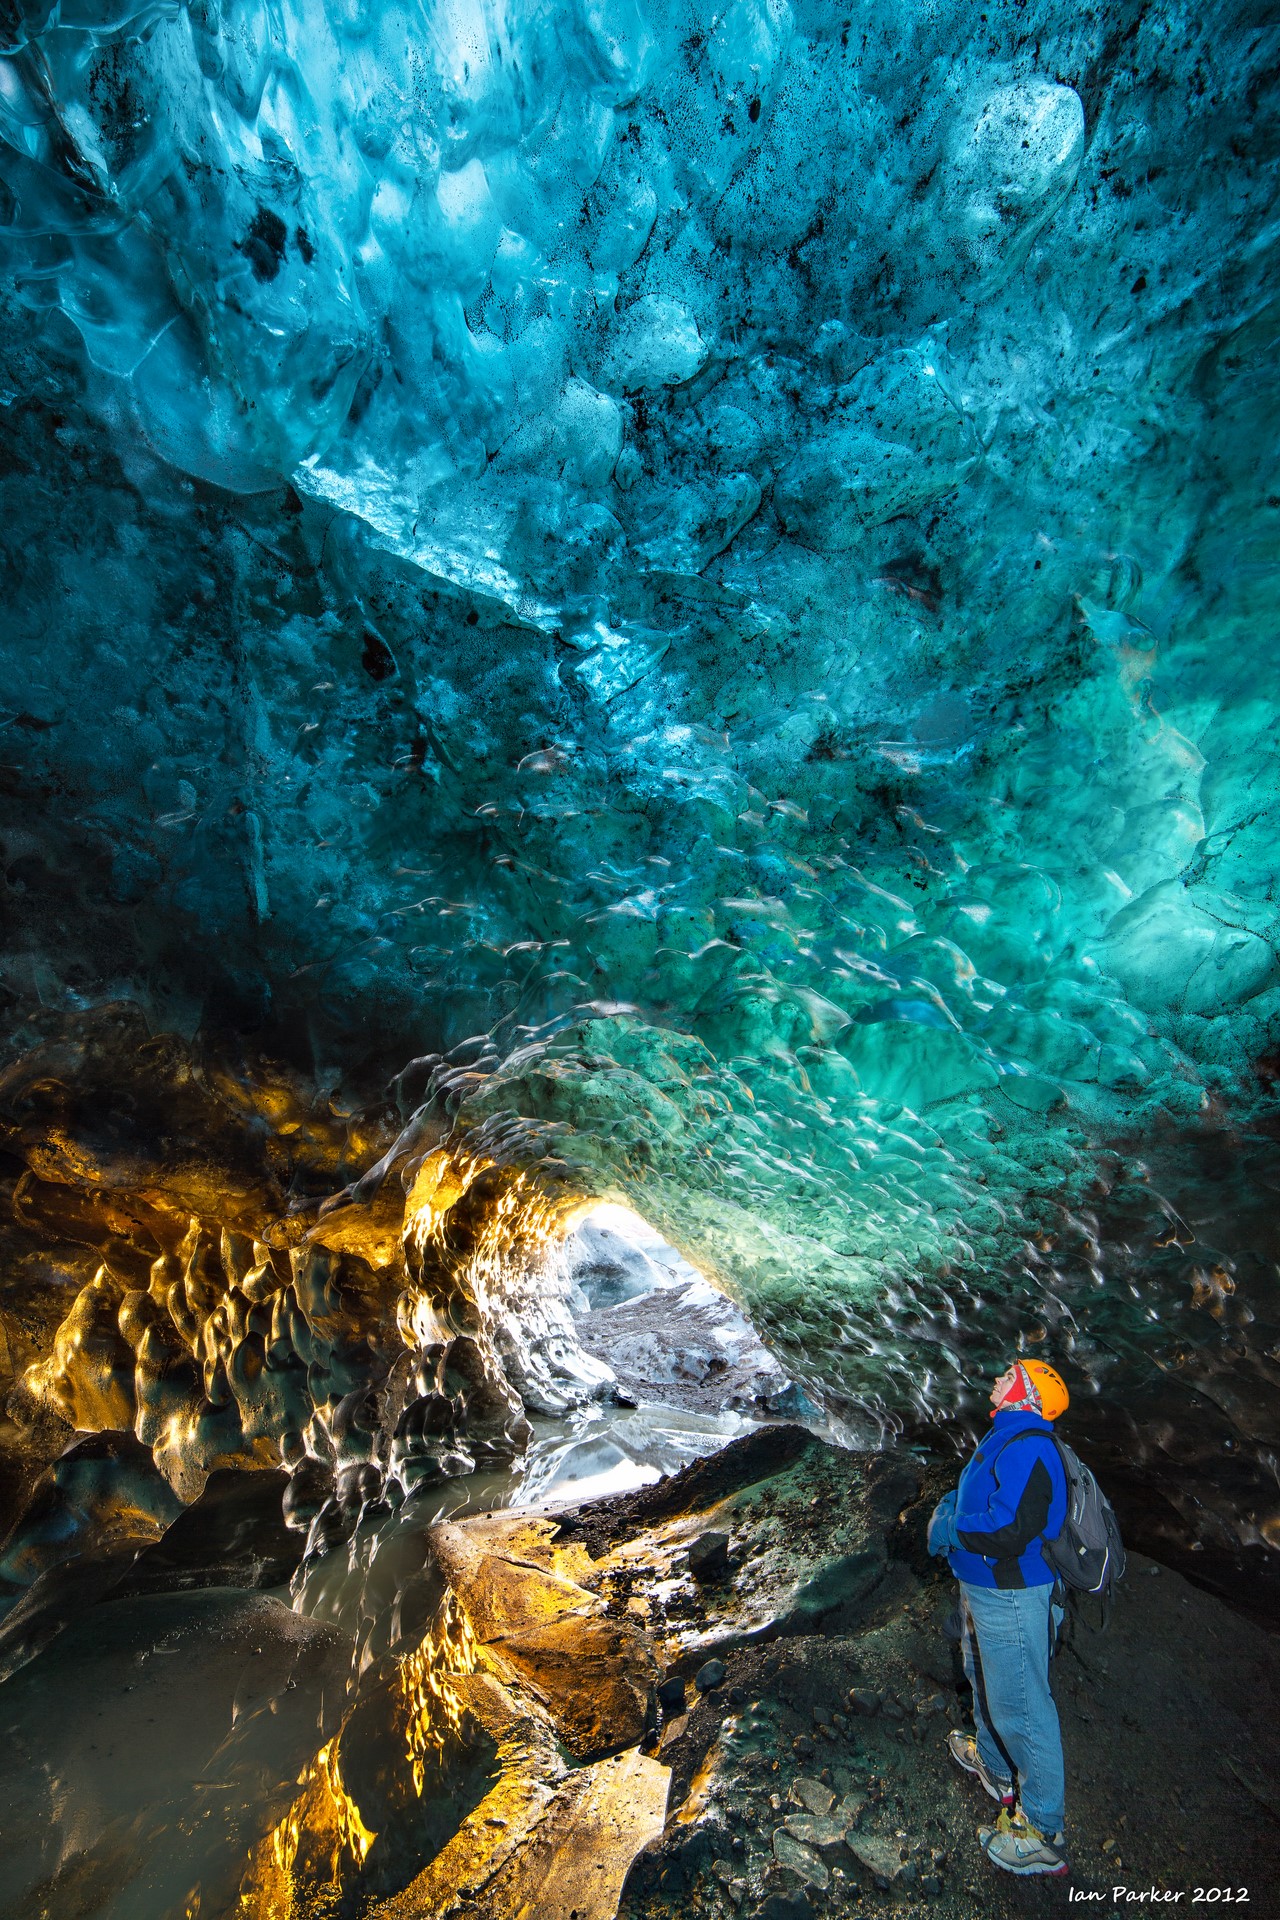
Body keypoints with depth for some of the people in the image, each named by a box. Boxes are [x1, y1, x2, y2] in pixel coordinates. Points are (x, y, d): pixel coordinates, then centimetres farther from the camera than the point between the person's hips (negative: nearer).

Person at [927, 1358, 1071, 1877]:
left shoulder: (1027, 1450, -30)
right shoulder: (1005, 1439, 3)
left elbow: (1010, 1533, -35)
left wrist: (951, 1530, -22)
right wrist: (953, 1505, 0)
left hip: (1010, 1599, -10)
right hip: (982, 1589, 10)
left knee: (1020, 1707, 4)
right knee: (984, 1680, 29)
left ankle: (1043, 1836, 20)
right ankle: (992, 1764, 52)